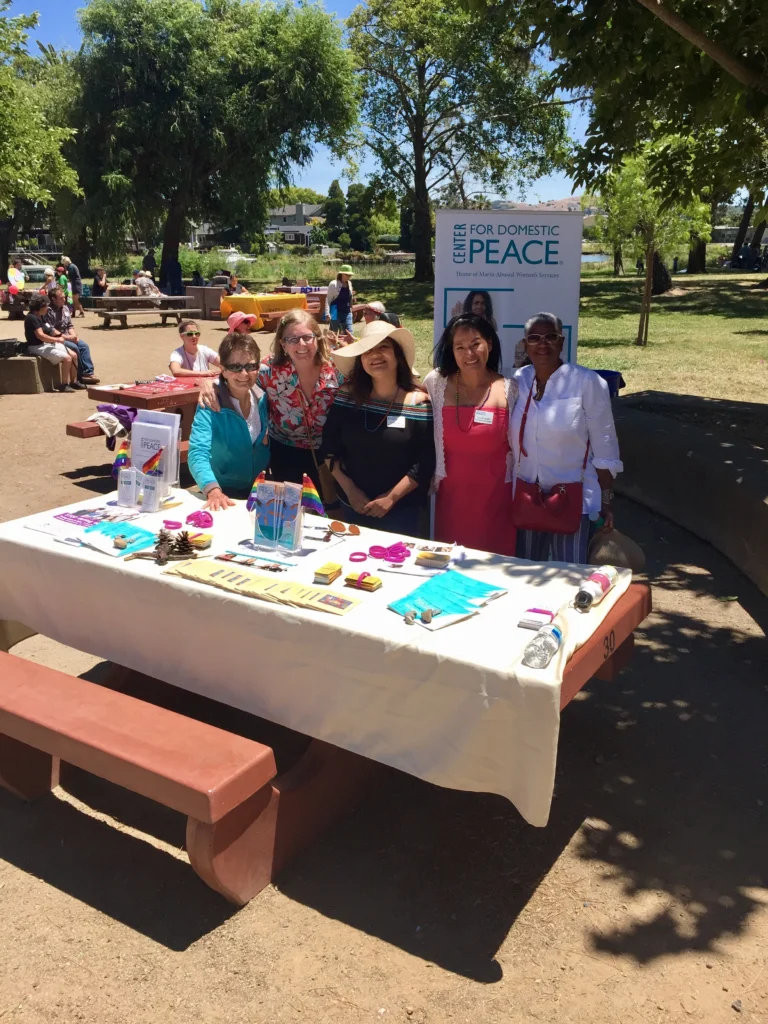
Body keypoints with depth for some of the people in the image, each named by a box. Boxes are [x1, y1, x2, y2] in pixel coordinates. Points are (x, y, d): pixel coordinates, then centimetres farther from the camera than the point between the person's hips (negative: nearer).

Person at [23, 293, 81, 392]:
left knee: (73, 355, 0)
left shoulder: (40, 316, 13)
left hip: (48, 344, 10)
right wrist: (57, 340, -20)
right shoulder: (32, 318, -17)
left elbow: (49, 331, 15)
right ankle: (64, 385, -14)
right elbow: (40, 336, -26)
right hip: (38, 347, -10)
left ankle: (74, 382, 5)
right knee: (67, 358, -23)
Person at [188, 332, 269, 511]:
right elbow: (198, 453, -27)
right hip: (225, 491, -4)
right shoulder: (211, 404, -16)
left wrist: (269, 437, -6)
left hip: (261, 489, 4)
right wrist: (213, 490, -43)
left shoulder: (263, 398, -2)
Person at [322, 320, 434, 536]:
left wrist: (391, 498, -16)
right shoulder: (347, 396, -3)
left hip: (403, 509, -3)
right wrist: (349, 490, -7)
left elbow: (425, 463, -13)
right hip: (354, 505, 3)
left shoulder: (419, 403, -12)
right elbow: (330, 449, 0)